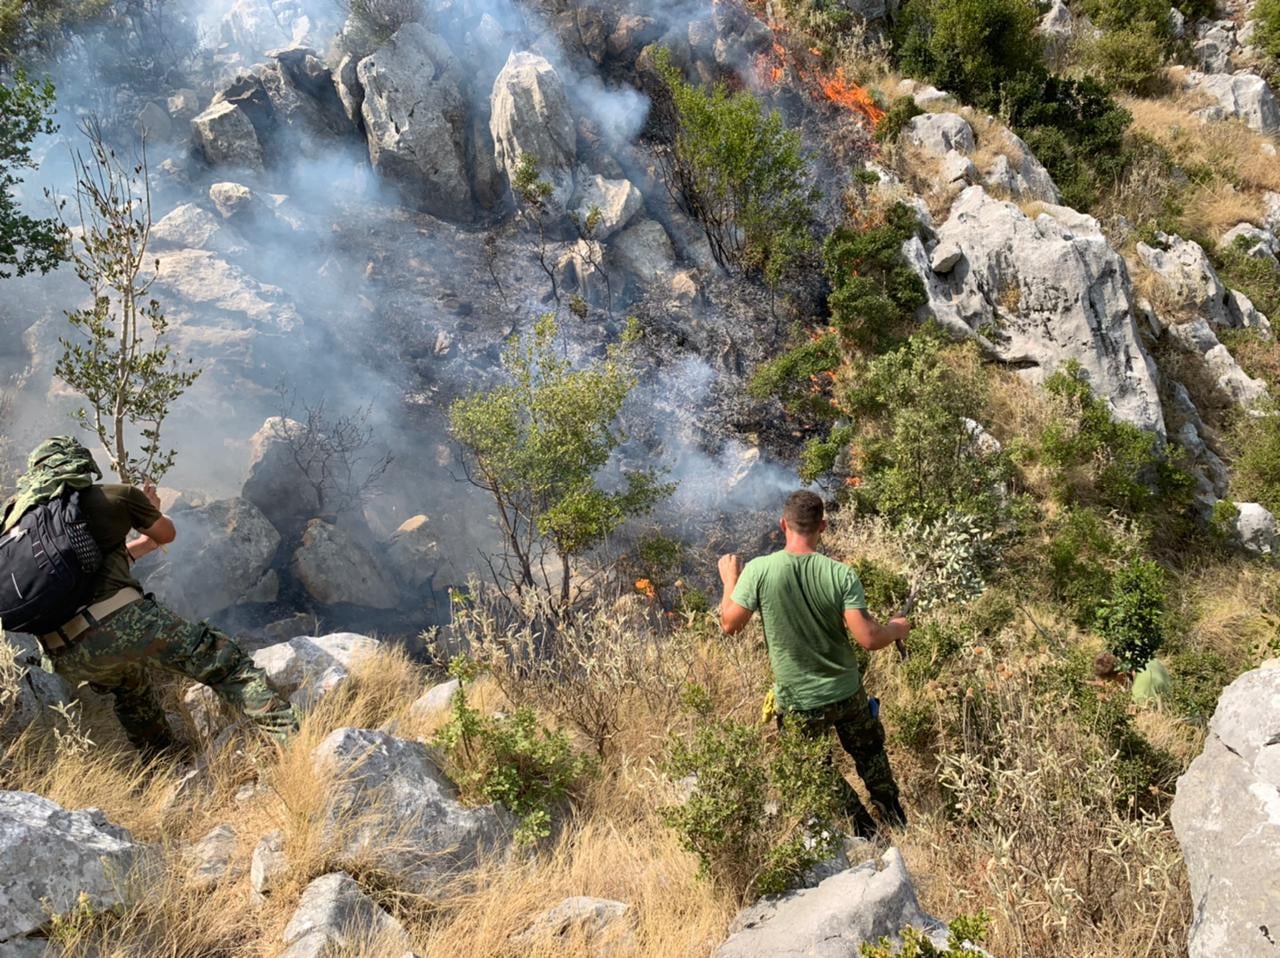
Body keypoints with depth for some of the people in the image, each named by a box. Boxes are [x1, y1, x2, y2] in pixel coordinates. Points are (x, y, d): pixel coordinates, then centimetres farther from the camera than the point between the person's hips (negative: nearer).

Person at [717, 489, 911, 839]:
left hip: (798, 702, -1)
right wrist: (896, 629, 1)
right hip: (847, 693, 2)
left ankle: (865, 831, 33)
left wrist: (730, 581, 4)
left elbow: (729, 624, -13)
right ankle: (896, 820, 45)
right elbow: (869, 638, -20)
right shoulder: (841, 574, -19)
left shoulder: (759, 570, -21)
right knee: (870, 753, 29)